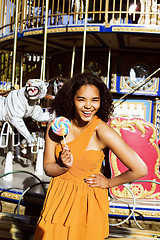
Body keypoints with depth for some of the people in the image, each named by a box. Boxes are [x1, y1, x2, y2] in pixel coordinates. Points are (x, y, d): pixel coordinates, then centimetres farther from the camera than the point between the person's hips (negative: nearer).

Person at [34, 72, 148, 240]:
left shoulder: (102, 131, -22)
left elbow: (140, 170, -21)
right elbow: (48, 168, -1)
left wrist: (109, 182, -8)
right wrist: (64, 166, -22)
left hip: (88, 204, -3)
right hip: (58, 198, 3)